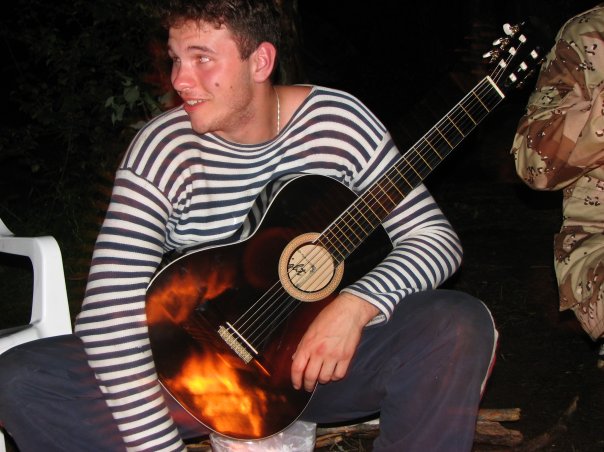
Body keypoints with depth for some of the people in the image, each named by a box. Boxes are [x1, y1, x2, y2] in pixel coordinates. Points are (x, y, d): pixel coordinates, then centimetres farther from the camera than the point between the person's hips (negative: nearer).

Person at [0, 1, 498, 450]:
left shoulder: (338, 120, -8)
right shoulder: (163, 148, -13)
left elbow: (437, 237, -7)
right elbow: (109, 314, -21)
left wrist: (356, 303, -27)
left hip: (327, 357, 1)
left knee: (461, 326, -26)